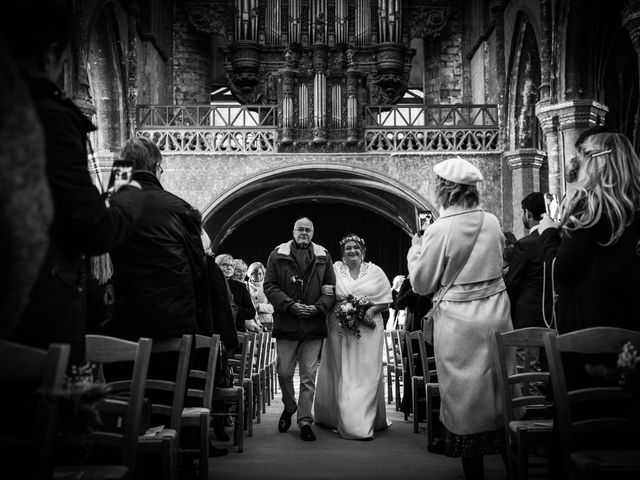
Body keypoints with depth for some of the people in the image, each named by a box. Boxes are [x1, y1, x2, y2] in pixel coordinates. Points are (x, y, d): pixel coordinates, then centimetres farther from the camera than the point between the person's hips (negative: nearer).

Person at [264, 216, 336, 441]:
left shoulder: (324, 257, 11)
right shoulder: (278, 255, 6)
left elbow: (331, 289, 8)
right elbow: (269, 286, 0)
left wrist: (318, 307, -9)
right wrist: (291, 305, -12)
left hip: (314, 324, 1)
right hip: (286, 322, 0)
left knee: (309, 376, 1)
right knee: (284, 372, 5)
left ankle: (305, 421, 7)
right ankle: (289, 407, 31)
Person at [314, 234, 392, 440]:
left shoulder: (375, 271, 7)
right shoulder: (334, 270, 5)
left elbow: (386, 299, 6)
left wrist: (372, 310, -11)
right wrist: (338, 309, -12)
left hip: (368, 329, 0)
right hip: (340, 331, 0)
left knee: (366, 374, 0)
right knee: (342, 375, 2)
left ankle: (366, 421, 10)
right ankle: (345, 420, 7)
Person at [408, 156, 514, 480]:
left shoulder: (440, 230, -16)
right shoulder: (492, 223, 0)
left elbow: (422, 283, -8)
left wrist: (415, 249, 6)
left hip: (459, 323, -5)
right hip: (496, 316, 5)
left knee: (465, 399, 6)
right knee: (499, 391, 16)